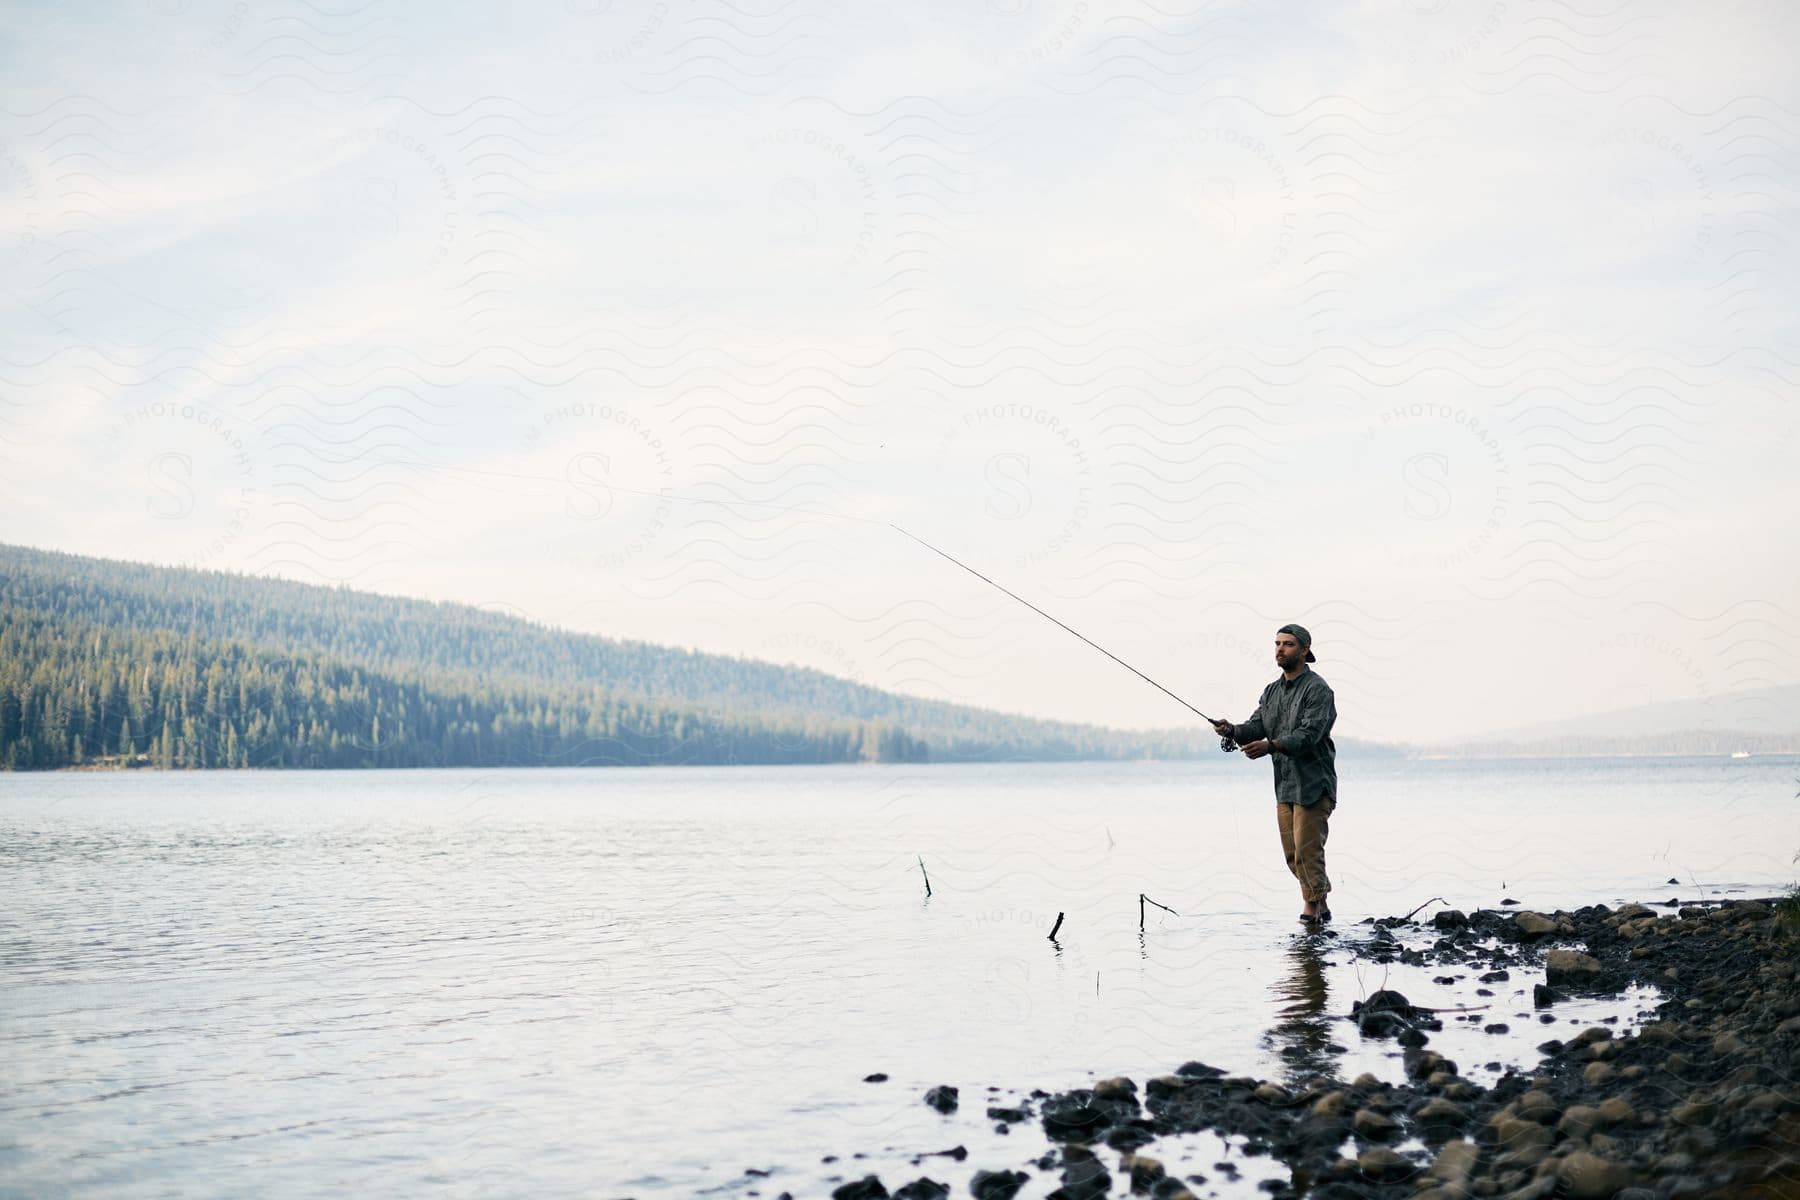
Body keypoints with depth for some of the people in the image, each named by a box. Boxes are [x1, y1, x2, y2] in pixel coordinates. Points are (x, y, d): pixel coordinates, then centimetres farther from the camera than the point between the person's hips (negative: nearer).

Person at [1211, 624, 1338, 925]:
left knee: (1307, 851, -8)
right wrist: (1232, 730, -17)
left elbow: (1308, 735, -22)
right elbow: (1256, 726, 5)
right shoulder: (1272, 691, 14)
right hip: (1284, 786, 8)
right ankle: (1321, 907, 22)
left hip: (1313, 784, -8)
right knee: (1293, 855, 11)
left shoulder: (1318, 690, -11)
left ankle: (1313, 907, 3)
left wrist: (1269, 746, -35)